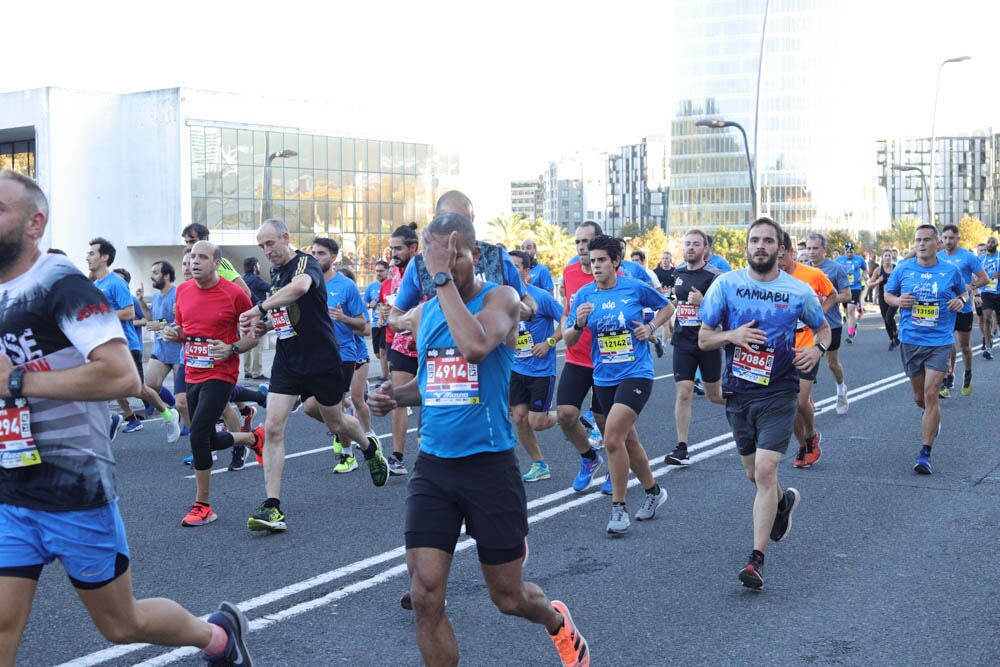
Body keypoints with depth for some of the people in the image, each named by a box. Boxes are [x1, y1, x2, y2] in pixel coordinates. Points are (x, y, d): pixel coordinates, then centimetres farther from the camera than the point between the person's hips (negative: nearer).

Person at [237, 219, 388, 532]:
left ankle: (370, 446, 49)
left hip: (321, 359, -6)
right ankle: (272, 507, -10)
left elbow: (300, 286, -41)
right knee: (273, 428, -9)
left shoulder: (306, 263, -15)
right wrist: (263, 325, 3)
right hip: (286, 362, 6)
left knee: (335, 423, 13)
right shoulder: (275, 274, 10)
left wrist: (260, 308, -37)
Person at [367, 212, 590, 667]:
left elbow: (474, 346, -31)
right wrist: (396, 396, 1)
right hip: (432, 467, 4)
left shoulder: (500, 298, -9)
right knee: (425, 596, -6)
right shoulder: (423, 314, 7)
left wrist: (445, 277, -25)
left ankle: (556, 621, 46)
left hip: (489, 467, -4)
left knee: (508, 597, 10)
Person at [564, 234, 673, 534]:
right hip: (604, 378, 5)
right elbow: (569, 341, 2)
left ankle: (618, 507, -6)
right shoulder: (584, 295, 1)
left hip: (636, 373, -5)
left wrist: (651, 327, -4)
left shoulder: (637, 288, -6)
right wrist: (578, 323, -18)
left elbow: (667, 307, 13)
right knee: (628, 440, 16)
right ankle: (653, 491, 38)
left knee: (612, 439, -19)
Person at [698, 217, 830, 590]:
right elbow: (703, 338, 3)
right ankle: (785, 502, 51)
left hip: (779, 392, -3)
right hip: (738, 391, 3)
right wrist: (731, 335, -18)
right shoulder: (725, 284, -2)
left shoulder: (800, 292, -3)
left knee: (765, 471, -15)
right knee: (753, 473, 16)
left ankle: (757, 559, -10)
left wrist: (818, 348, -8)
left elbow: (823, 328, 15)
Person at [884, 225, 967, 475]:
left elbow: (964, 292, 16)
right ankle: (932, 418, 50)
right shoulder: (903, 269, 0)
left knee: (931, 394, -12)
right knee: (919, 396, 14)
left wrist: (961, 300, -7)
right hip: (910, 340, 2)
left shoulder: (951, 271, -1)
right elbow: (888, 294, 12)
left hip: (940, 342, -2)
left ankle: (925, 453, -7)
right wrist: (898, 300, -11)